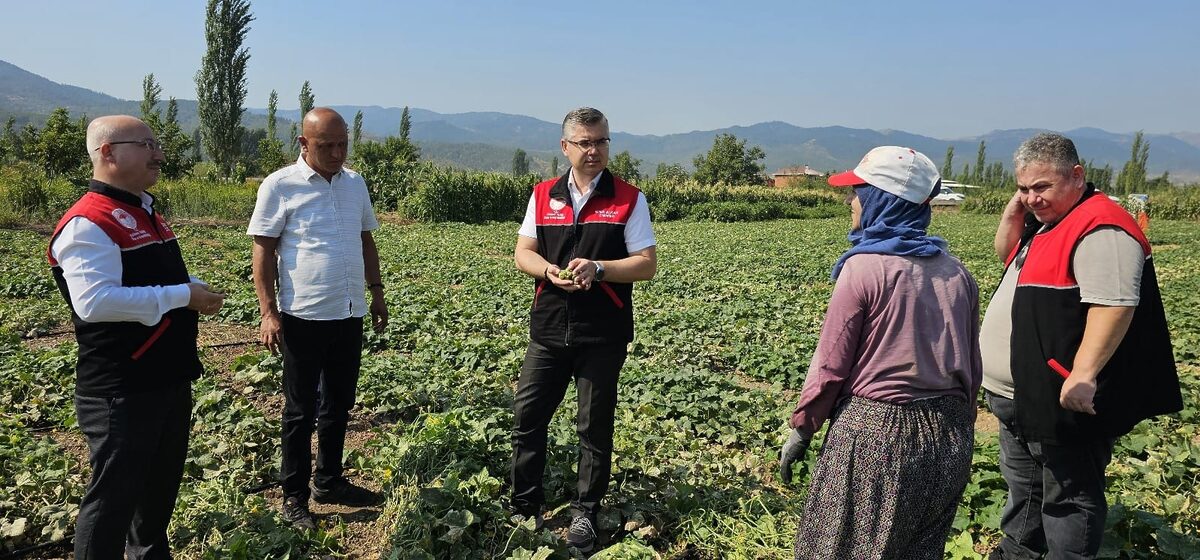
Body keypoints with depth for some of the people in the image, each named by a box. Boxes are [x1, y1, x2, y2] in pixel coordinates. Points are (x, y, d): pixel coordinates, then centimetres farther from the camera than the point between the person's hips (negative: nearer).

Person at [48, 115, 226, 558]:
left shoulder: (147, 214, 13)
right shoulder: (88, 223, -18)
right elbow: (94, 301, -30)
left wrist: (197, 291, 4)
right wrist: (182, 296, -24)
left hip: (170, 380, 10)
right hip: (121, 392, -9)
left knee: (162, 484, 23)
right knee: (114, 494, 3)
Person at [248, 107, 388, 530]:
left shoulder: (355, 183, 9)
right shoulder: (280, 186, -8)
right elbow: (263, 251, -8)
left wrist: (376, 292, 14)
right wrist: (268, 312, -14)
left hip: (349, 315, 6)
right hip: (303, 316, -5)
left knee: (339, 405, 16)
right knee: (301, 410, 6)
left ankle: (329, 482, 32)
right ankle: (294, 495, 20)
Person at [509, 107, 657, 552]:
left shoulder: (629, 199, -2)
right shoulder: (544, 195, 7)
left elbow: (647, 264, -5)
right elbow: (523, 253, 7)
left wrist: (598, 269, -20)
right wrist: (551, 272, -14)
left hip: (603, 335, -3)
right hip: (549, 330, 3)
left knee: (594, 428, 8)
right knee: (527, 418, 6)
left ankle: (585, 514, 24)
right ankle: (524, 510, 23)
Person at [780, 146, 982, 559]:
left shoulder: (864, 267, -14)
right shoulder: (956, 272, 4)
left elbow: (831, 364, -13)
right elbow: (972, 365, 10)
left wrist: (800, 429, -2)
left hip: (876, 434, -7)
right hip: (948, 439, 7)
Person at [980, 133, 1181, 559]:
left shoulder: (1100, 229, -21)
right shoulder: (1044, 221, 10)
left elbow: (1114, 306, -29)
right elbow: (1006, 255, 21)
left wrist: (1083, 375, -32)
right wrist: (1013, 213, 3)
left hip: (1064, 400, -11)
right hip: (1020, 395, 11)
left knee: (1067, 496, 2)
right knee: (1022, 484, 26)